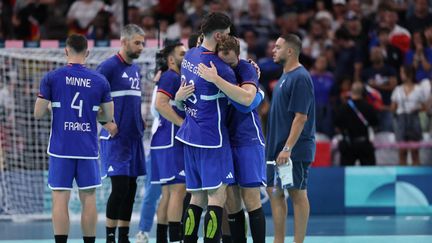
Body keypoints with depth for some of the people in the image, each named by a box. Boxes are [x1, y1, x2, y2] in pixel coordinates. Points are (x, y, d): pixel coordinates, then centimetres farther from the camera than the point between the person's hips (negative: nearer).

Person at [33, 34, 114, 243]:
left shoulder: (51, 78, -4)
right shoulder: (100, 81, 2)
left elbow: (38, 113, -3)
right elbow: (108, 116, 7)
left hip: (61, 148, -1)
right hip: (88, 149, 1)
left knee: (60, 199, 0)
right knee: (88, 199, 8)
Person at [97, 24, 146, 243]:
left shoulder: (135, 69, 15)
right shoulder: (109, 66, -10)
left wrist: (140, 122, 12)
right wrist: (106, 123, -17)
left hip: (134, 137, 8)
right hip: (115, 137, -8)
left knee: (131, 188, 7)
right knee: (120, 187, -12)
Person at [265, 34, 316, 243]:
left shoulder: (300, 78, -14)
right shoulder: (285, 76, 15)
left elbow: (301, 116, -20)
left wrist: (288, 149, -23)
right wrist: (272, 146, 17)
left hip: (295, 150, -10)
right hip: (276, 148, 10)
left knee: (297, 194, -4)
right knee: (274, 192, 11)